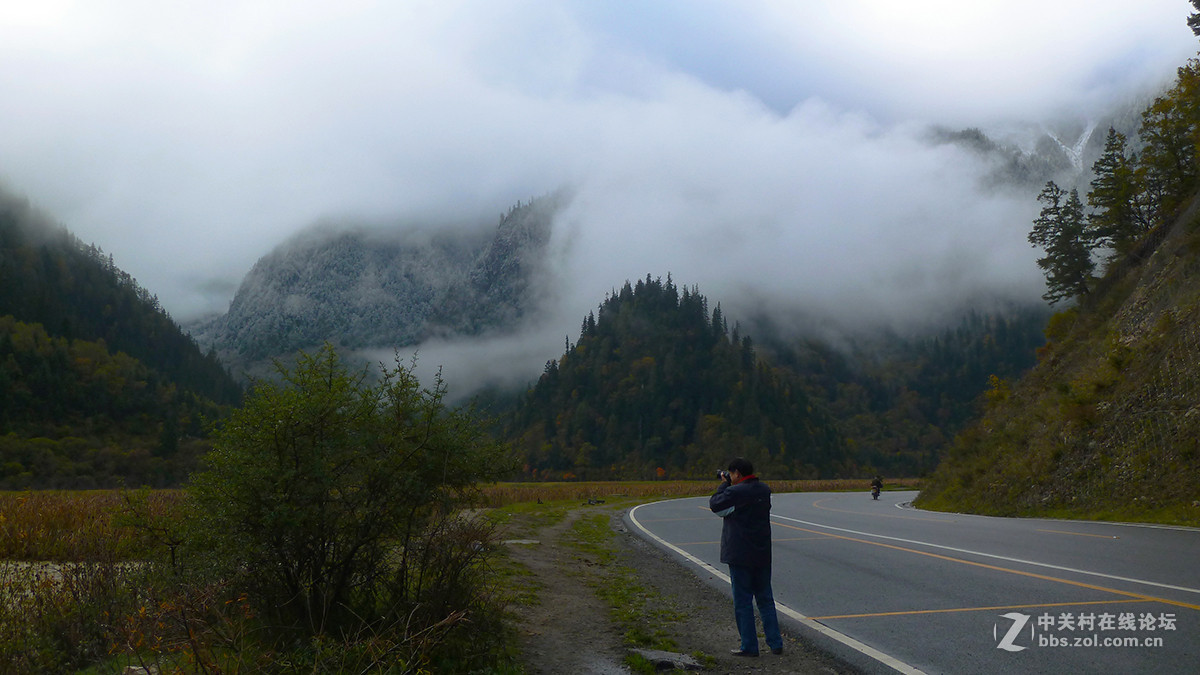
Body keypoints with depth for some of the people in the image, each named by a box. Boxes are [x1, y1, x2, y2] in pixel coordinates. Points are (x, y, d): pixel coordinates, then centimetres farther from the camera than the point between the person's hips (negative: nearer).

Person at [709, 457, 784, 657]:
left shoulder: (735, 492, -18)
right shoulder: (764, 489, 5)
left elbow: (714, 504, -6)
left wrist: (724, 484, 4)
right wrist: (729, 486, 12)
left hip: (740, 555, -7)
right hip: (763, 554, 7)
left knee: (743, 601, 2)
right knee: (765, 599, 15)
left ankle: (749, 646, 6)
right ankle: (775, 643, 15)